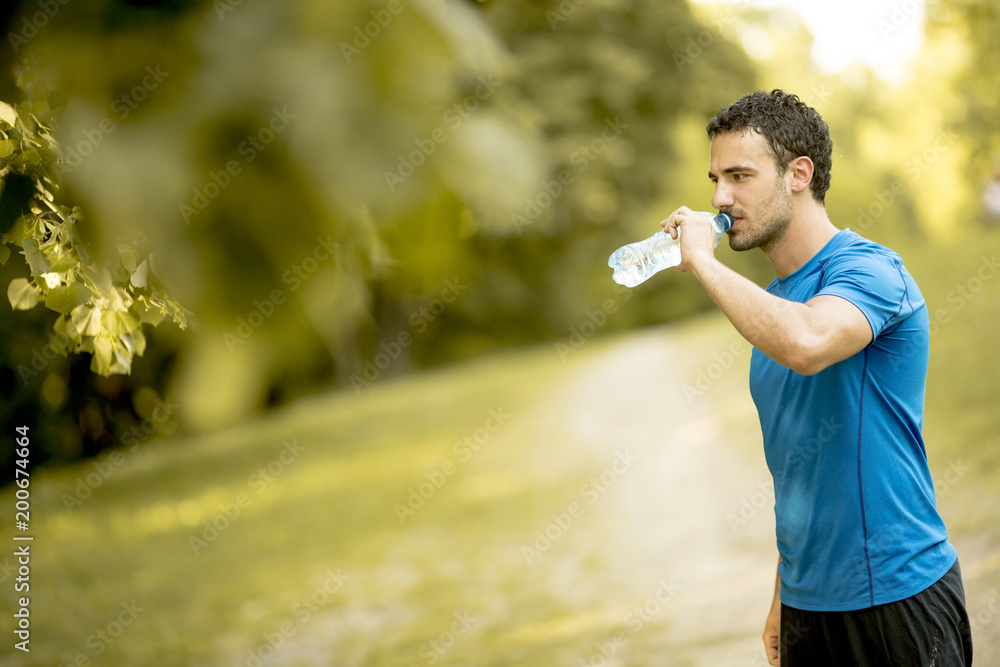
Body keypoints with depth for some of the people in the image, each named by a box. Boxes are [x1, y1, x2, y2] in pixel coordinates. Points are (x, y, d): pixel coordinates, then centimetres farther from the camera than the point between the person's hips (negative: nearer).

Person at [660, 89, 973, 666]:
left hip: (895, 594, -7)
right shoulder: (774, 303, 11)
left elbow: (807, 344, -37)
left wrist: (702, 260, -24)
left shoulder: (868, 270, -14)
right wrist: (784, 597, 18)